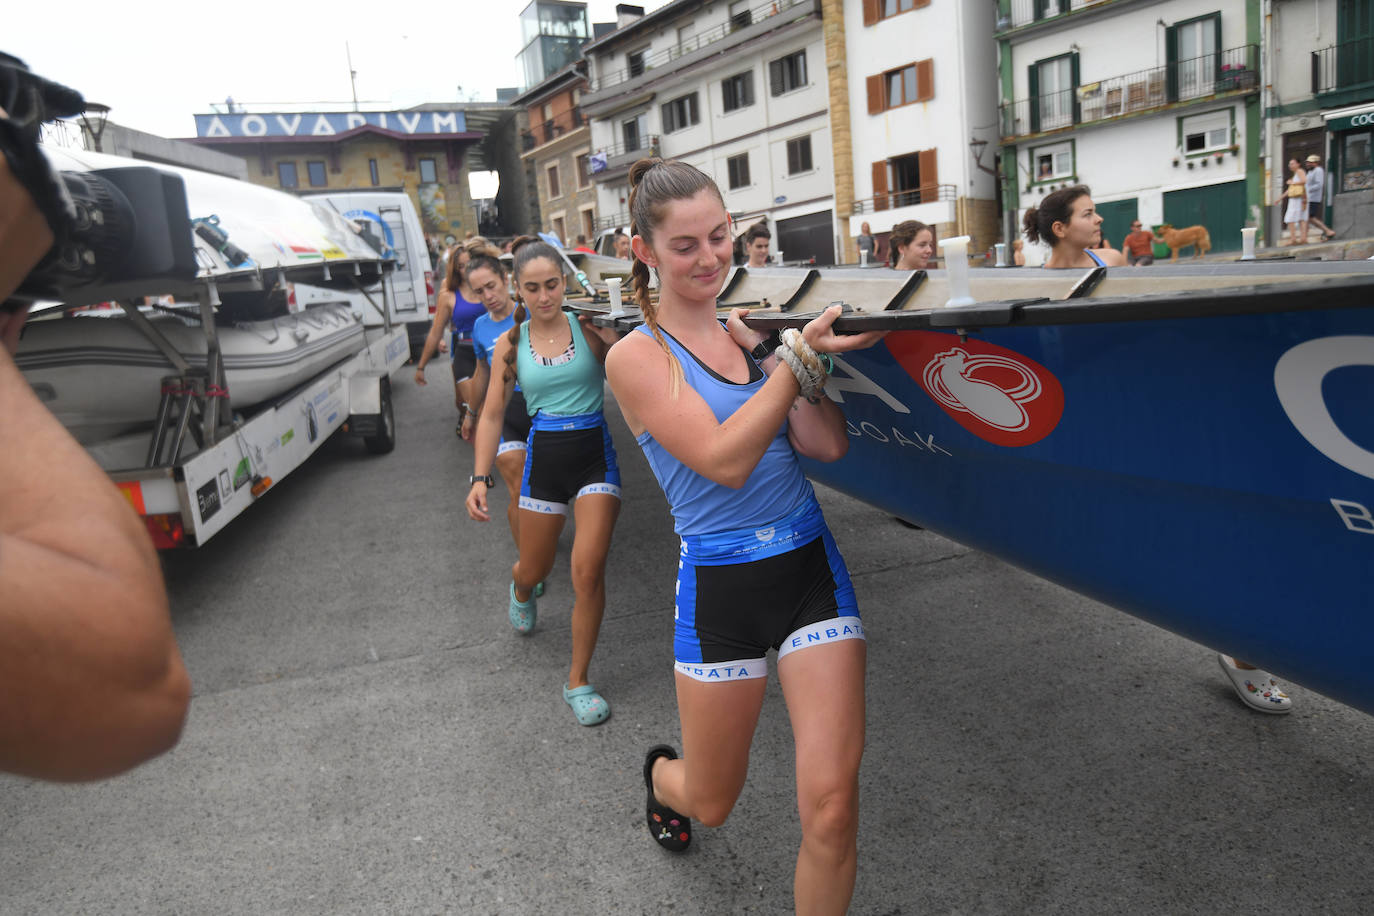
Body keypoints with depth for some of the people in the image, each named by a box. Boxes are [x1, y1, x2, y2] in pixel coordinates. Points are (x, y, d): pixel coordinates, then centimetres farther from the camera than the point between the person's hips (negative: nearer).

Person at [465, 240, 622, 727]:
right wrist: (480, 477, -3)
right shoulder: (510, 344, 3)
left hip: (595, 454, -2)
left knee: (588, 571, -12)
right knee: (534, 569, 16)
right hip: (543, 459, 2)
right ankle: (520, 591, 58)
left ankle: (578, 681, 9)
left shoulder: (589, 327, -4)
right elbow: (492, 415, 6)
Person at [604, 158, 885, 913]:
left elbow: (828, 446, -4)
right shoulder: (637, 356, -8)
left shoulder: (749, 330, 5)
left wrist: (800, 345, -9)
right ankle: (661, 774, 54)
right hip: (721, 587, -3)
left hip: (811, 566, 3)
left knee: (831, 805, -3)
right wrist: (798, 354, -21)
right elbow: (724, 460, -20)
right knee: (711, 805, 17)